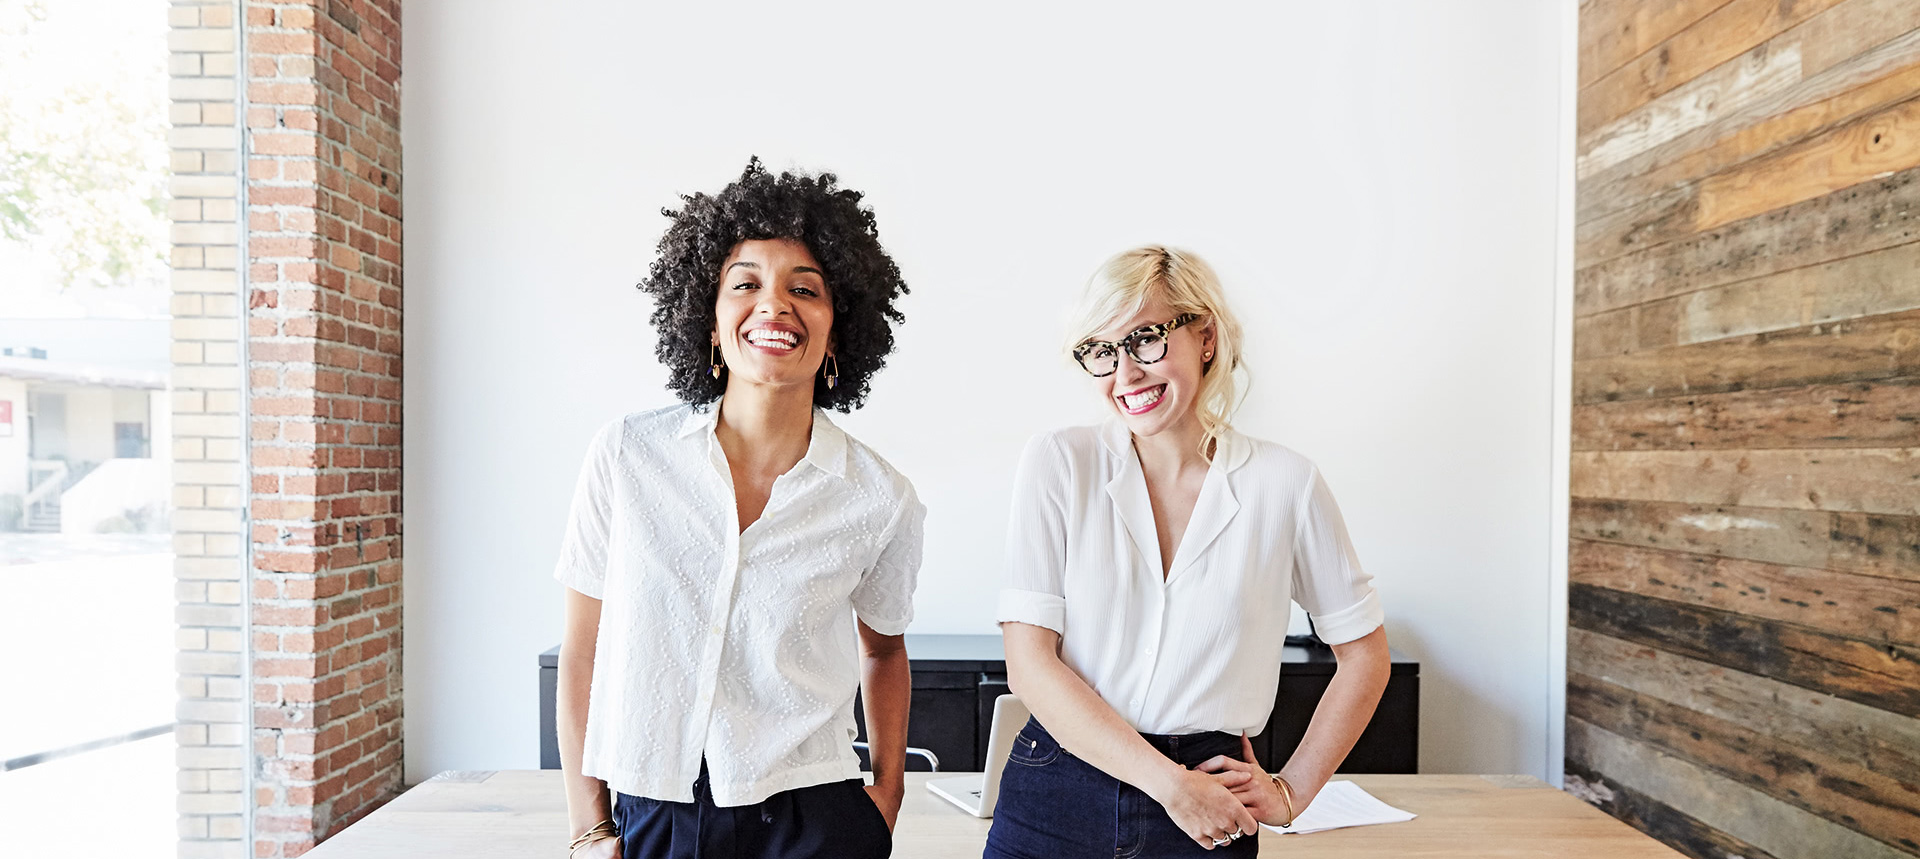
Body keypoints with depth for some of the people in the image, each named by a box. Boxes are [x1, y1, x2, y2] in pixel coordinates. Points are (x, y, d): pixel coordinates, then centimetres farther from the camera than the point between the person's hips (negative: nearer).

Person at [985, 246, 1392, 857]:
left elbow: (1364, 655, 7)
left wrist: (1291, 792, 3)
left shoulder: (1284, 483, -6)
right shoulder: (1059, 463, -8)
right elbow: (1029, 666, -11)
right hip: (1056, 805, 0)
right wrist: (1170, 783, -14)